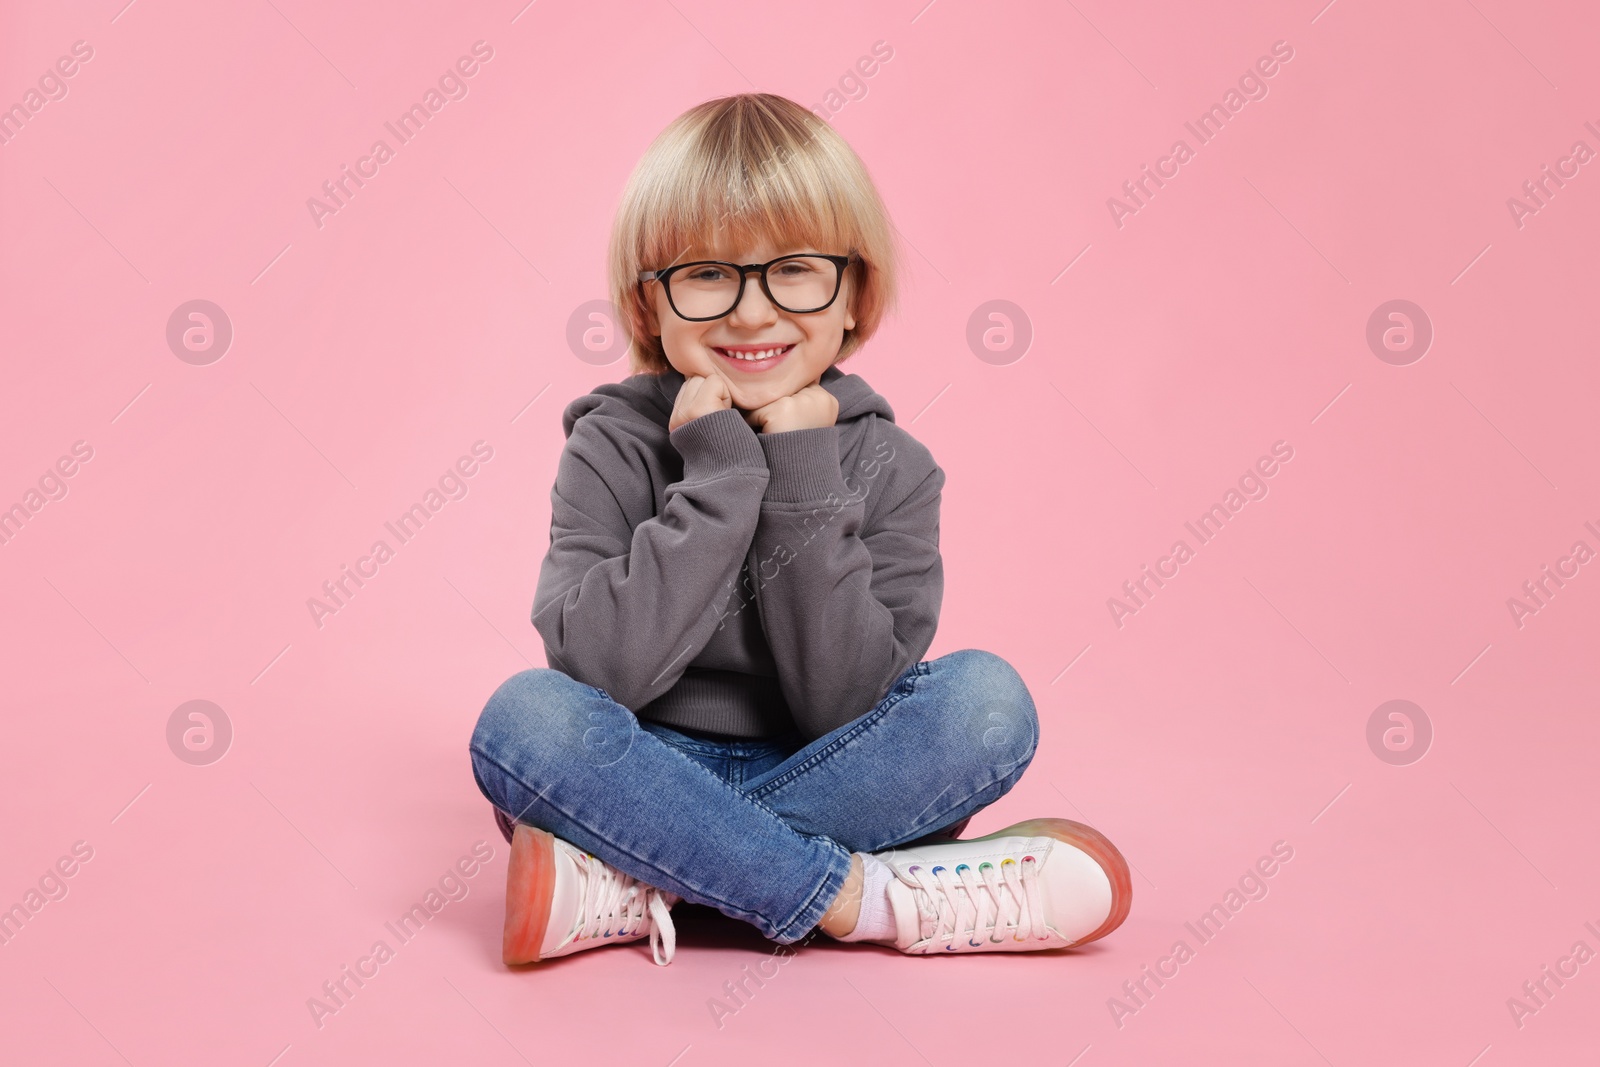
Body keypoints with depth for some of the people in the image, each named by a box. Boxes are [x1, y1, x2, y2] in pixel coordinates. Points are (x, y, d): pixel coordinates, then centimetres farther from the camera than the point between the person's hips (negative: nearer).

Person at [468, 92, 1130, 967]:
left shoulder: (888, 467, -5)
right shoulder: (613, 449, -6)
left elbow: (843, 707, -15)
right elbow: (600, 672, -22)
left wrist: (803, 483, -20)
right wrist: (720, 471, -21)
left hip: (827, 779, 1)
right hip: (646, 780, -1)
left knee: (986, 698, -23)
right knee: (524, 715, -29)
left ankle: (627, 896, -24)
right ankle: (866, 897, -26)